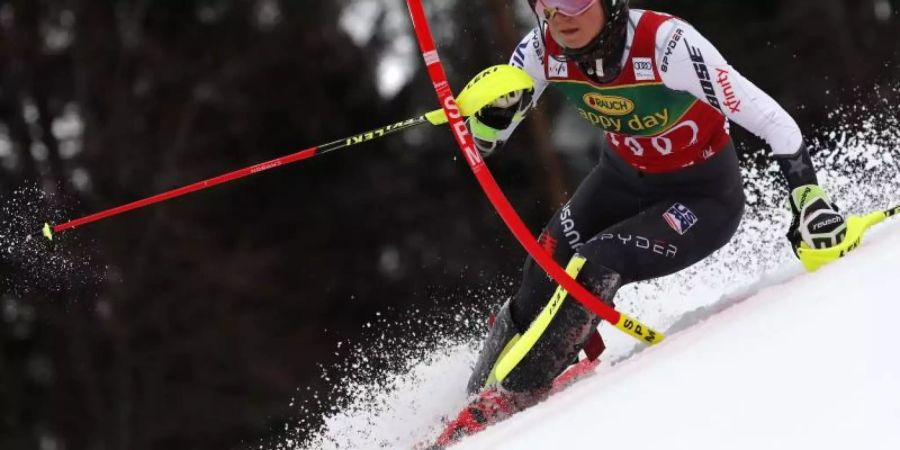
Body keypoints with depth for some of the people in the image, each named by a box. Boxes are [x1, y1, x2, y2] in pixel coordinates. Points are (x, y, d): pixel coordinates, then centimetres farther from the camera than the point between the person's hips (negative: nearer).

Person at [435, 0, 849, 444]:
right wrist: (493, 109, -31)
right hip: (623, 178, 5)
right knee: (546, 274, -12)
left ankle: (511, 397, -11)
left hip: (704, 197, -5)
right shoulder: (544, 50, -19)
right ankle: (481, 389, 9)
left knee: (594, 268, -25)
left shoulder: (665, 44, -34)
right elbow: (479, 143, -10)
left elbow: (766, 116, -28)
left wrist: (809, 196, -31)